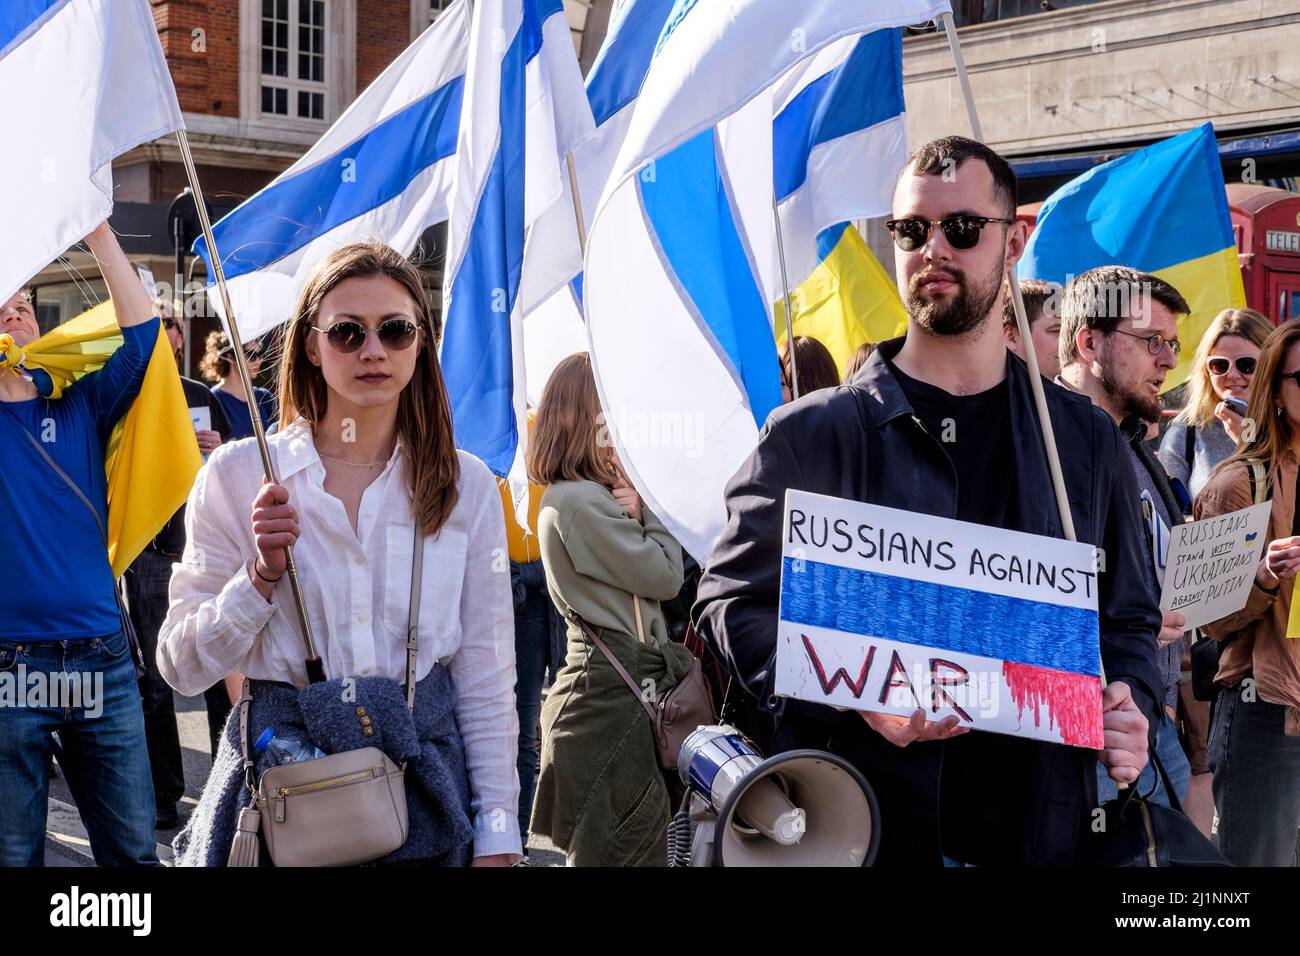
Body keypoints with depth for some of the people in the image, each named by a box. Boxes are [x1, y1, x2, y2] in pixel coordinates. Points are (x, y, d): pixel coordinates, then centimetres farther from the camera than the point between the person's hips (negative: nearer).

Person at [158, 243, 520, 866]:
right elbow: (181, 668, -2)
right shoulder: (237, 474, -2)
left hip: (422, 778, 1)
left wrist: (497, 836, -3)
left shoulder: (467, 485, 0)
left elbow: (486, 679, 1)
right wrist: (263, 575, -17)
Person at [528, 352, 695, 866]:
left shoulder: (595, 496, 16)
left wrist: (638, 510, 0)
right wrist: (648, 509, -1)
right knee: (628, 848, -5)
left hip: (617, 684, 10)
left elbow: (651, 575, 15)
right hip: (613, 692, -10)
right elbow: (664, 577, -14)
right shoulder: (579, 502, -17)